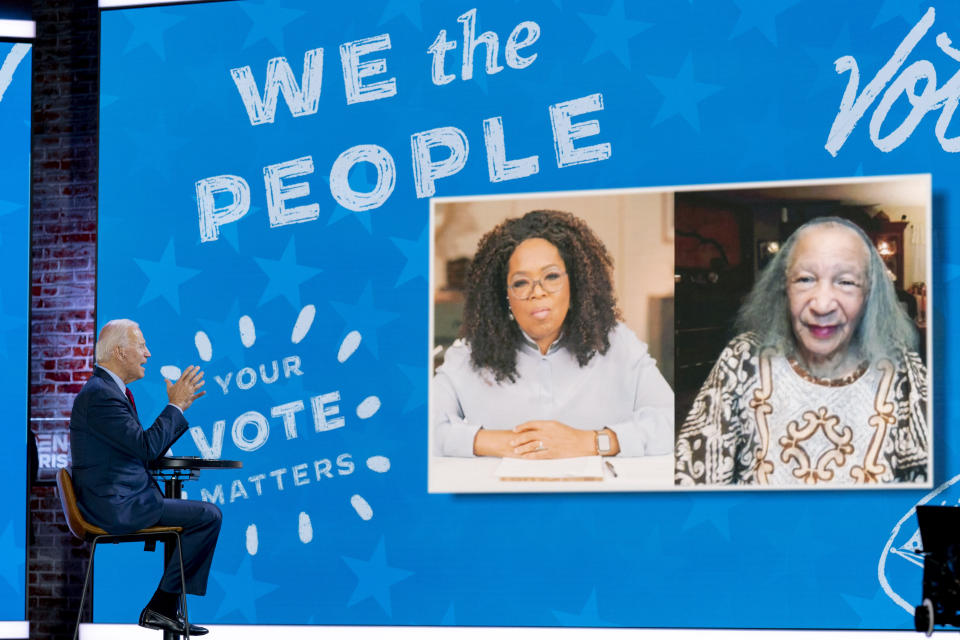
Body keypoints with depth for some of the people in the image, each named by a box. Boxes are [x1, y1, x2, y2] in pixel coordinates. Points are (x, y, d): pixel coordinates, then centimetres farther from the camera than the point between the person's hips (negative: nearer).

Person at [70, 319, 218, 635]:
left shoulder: (110, 389, 17)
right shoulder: (99, 395, -17)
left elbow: (147, 449, 20)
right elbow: (146, 446, -21)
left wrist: (178, 406, 13)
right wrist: (175, 405, -10)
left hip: (114, 502, 11)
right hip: (117, 506, -11)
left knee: (193, 513, 25)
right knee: (209, 516, -10)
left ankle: (168, 609, 20)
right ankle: (160, 607, -3)